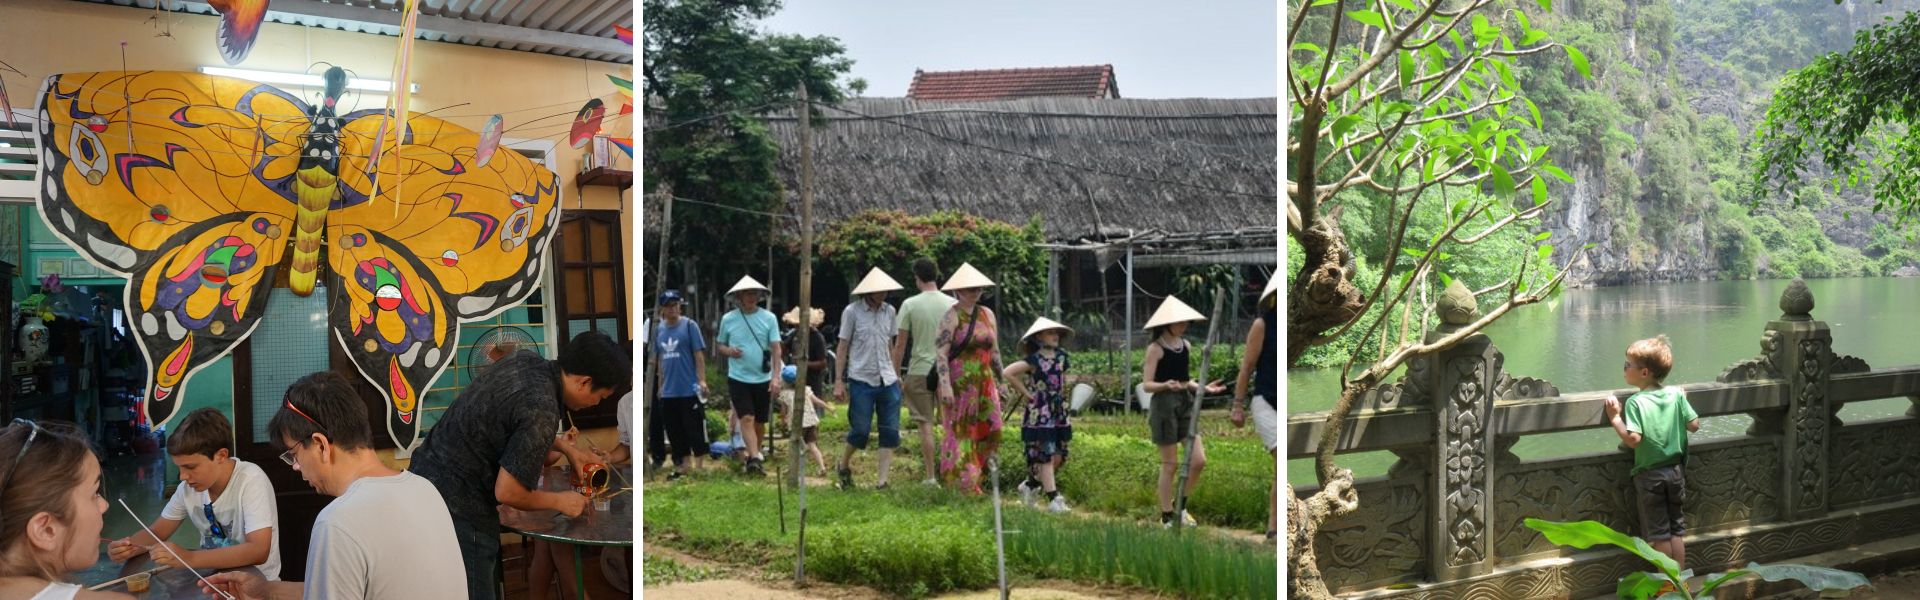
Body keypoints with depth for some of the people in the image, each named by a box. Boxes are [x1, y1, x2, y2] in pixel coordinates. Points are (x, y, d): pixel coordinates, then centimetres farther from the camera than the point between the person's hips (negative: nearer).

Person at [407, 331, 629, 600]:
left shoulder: (525, 361, 1)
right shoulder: (542, 413, -26)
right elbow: (507, 492, -22)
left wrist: (566, 447, 20)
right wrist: (559, 502, -6)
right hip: (457, 505, -9)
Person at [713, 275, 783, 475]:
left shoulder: (768, 318, 0)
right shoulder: (728, 319, 2)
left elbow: (776, 348, -3)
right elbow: (719, 346, 12)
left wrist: (776, 376, -13)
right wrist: (728, 350, -12)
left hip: (763, 379, 1)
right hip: (738, 378, -1)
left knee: (759, 421, 12)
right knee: (746, 418, -15)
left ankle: (755, 452, 32)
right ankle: (754, 458, -20)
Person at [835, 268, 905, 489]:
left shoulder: (889, 311, 10)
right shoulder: (852, 312, -3)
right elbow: (842, 348, -1)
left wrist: (897, 376, 14)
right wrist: (839, 382, -4)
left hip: (887, 381, 4)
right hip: (861, 380, -4)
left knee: (890, 431, -1)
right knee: (860, 430, -5)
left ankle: (883, 480, 4)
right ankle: (844, 465, 22)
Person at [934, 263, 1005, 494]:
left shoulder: (987, 314, 13)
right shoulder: (952, 316, -7)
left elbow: (995, 351, 19)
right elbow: (940, 352, -13)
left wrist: (1001, 383, 18)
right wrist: (945, 386, -21)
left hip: (984, 384, 6)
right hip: (959, 383, -6)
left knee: (989, 430, 1)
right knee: (960, 431, -1)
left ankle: (976, 476, 14)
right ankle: (961, 482, 6)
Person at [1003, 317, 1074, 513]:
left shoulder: (1061, 356, 8)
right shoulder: (1034, 360, -11)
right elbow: (1007, 373, -18)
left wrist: (1061, 397, 13)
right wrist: (1026, 393, -12)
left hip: (1058, 413, 7)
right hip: (1039, 414, -7)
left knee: (1058, 456, 5)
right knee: (1045, 457, -5)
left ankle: (1029, 485, 24)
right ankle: (1053, 499, -3)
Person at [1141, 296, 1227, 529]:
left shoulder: (1186, 345, 10)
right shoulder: (1155, 348, -9)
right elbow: (1147, 385, -12)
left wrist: (1203, 388, 4)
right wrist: (1167, 385, -30)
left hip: (1186, 403, 6)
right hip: (1164, 404, -6)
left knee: (1199, 461, 0)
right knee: (1170, 464, 0)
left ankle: (1180, 505, 20)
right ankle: (1166, 517, 12)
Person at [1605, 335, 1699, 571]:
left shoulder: (1635, 402, -17)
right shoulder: (1677, 395, -3)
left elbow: (1633, 439, -24)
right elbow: (1694, 425, 1)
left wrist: (1615, 418, -13)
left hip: (1649, 475, -4)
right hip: (1675, 471, 5)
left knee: (1659, 533, 6)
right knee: (1676, 528, 15)